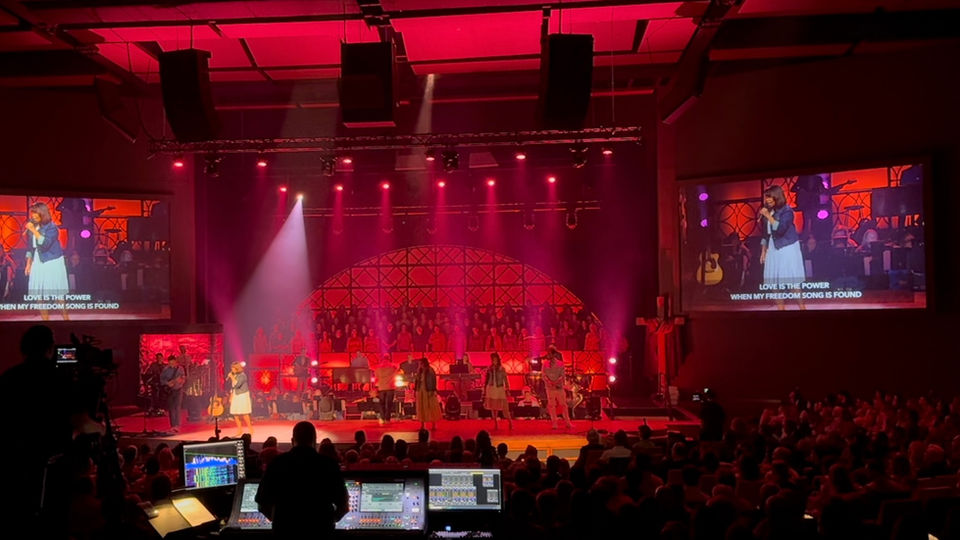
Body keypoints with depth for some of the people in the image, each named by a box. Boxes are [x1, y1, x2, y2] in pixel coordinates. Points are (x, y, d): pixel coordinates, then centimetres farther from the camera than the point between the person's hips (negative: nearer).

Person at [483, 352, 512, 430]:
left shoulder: (502, 369, -1)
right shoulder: (489, 369, 4)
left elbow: (505, 379, 0)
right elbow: (486, 380, 7)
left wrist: (507, 389, -5)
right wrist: (484, 390, 5)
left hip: (500, 389, -2)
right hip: (491, 389, 2)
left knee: (504, 406, -7)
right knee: (493, 407, 6)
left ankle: (510, 422, 3)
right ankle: (495, 424, 14)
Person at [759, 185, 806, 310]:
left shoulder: (786, 210, -10)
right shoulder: (768, 212, 8)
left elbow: (780, 229, -23)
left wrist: (768, 216, -22)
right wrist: (763, 251, 13)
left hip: (787, 248, -6)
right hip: (773, 249, 6)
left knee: (791, 281, -6)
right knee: (775, 282, 4)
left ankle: (802, 307, 3)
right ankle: (780, 308, 9)